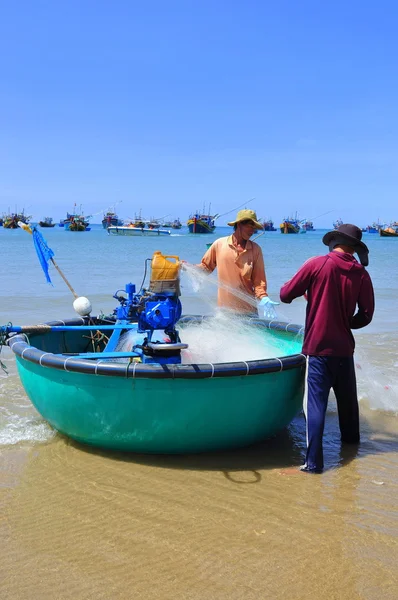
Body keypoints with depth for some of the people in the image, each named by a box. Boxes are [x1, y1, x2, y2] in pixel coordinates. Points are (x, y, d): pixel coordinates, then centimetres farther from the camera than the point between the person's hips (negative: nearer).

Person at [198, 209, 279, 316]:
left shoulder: (255, 249, -2)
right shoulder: (219, 244, -1)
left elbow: (258, 278, -3)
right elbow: (205, 267, 11)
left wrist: (263, 299, -17)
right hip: (224, 310, 0)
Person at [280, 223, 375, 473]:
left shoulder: (317, 264, -10)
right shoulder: (361, 274, -2)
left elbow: (286, 295, -7)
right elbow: (366, 315, 2)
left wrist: (303, 290, 15)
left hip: (318, 347, -3)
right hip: (344, 348, 4)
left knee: (316, 403, -3)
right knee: (347, 398, 22)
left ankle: (314, 461, -6)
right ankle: (351, 439, 42)